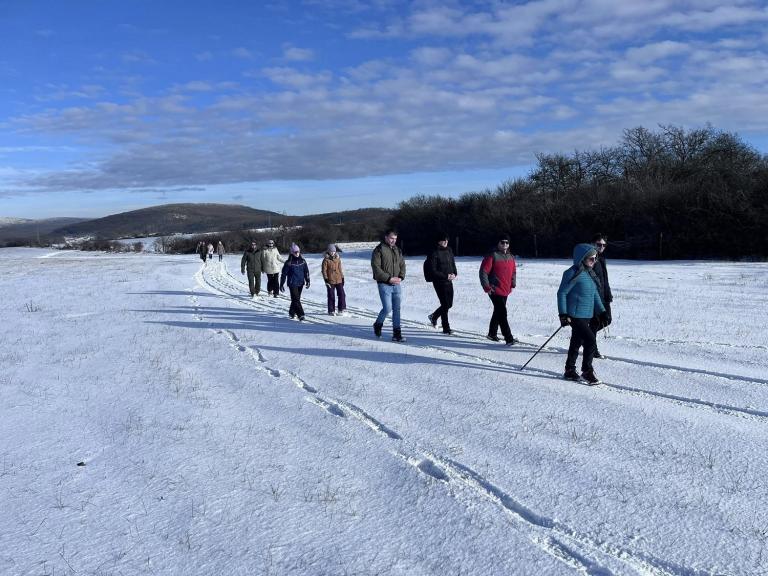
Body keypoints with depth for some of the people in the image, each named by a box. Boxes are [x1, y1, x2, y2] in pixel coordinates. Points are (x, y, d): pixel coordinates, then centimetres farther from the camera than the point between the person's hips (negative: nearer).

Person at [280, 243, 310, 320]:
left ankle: (292, 312, 29)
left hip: (300, 283, 5)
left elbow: (306, 271, 15)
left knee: (296, 299, 13)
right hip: (292, 284, -5)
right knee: (296, 299, -10)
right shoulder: (289, 262, -8)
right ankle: (301, 315, -13)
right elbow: (284, 274, -4)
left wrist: (307, 281, 11)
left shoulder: (302, 261, 5)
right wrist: (281, 284, -4)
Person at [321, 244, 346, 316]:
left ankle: (341, 309, 11)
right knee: (331, 296, 2)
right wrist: (326, 279, -11)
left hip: (339, 280, 4)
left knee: (342, 294, 0)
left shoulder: (338, 258, 8)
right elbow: (324, 270, -5)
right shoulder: (326, 260, -5)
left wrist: (342, 278, 14)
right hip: (330, 281, -4)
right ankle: (331, 311, 11)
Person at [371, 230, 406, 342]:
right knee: (387, 308, -9)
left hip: (397, 284, 6)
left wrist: (401, 277, -2)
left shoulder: (397, 250, 14)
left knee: (397, 309, 4)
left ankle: (397, 333, 7)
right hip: (384, 284, -6)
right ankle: (378, 325, 19)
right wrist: (389, 278, -16)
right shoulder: (379, 250, -6)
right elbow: (376, 267, -13)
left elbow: (402, 265, 17)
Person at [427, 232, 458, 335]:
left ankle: (434, 316, 36)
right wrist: (446, 276, -19)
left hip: (449, 281, 7)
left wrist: (455, 274, -1)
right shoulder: (434, 253, -11)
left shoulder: (449, 251, 9)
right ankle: (446, 328, 4)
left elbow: (453, 264, 19)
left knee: (449, 304, 12)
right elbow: (433, 271, -13)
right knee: (445, 304, -6)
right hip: (439, 282, -7)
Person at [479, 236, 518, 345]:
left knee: (498, 312, 18)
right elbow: (483, 271, -13)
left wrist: (513, 284, 14)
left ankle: (492, 333, 33)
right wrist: (487, 287, -15)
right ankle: (509, 339, -11)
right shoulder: (492, 256, -11)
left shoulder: (511, 257, 11)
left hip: (506, 291, 8)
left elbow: (513, 271, 25)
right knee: (502, 313, -11)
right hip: (495, 290, -8)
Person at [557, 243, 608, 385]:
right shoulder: (573, 273, -14)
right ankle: (587, 372, 0)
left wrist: (601, 311, 16)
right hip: (575, 315, -9)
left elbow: (595, 294, 21)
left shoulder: (590, 273, 12)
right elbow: (562, 293, -13)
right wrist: (563, 314, -17)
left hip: (586, 315, 9)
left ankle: (570, 371, 26)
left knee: (576, 343, 15)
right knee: (590, 340, -12)